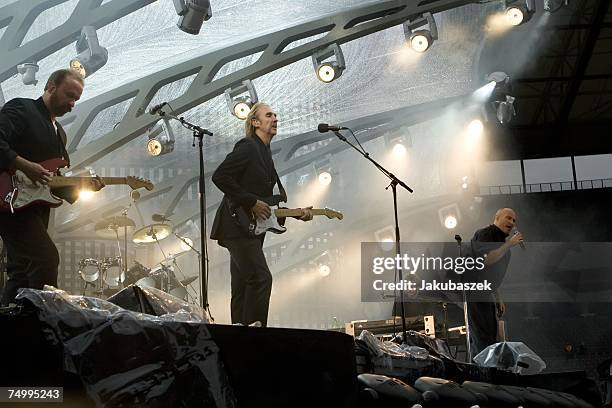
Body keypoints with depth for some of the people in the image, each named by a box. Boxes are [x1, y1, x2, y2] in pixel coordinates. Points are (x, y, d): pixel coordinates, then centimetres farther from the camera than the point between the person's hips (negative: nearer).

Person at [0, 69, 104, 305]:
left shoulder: (59, 133, 24)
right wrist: (25, 166, -24)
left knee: (22, 273, 7)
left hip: (35, 207, 9)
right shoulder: (20, 108, -2)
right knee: (46, 258, -22)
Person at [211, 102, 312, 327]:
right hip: (238, 226, -10)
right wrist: (252, 202, -17)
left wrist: (297, 213, 11)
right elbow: (219, 176, -19)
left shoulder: (265, 154, 22)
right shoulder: (248, 147, -7)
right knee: (261, 278, -17)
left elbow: (271, 198, 23)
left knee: (242, 287, 9)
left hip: (249, 229, 10)